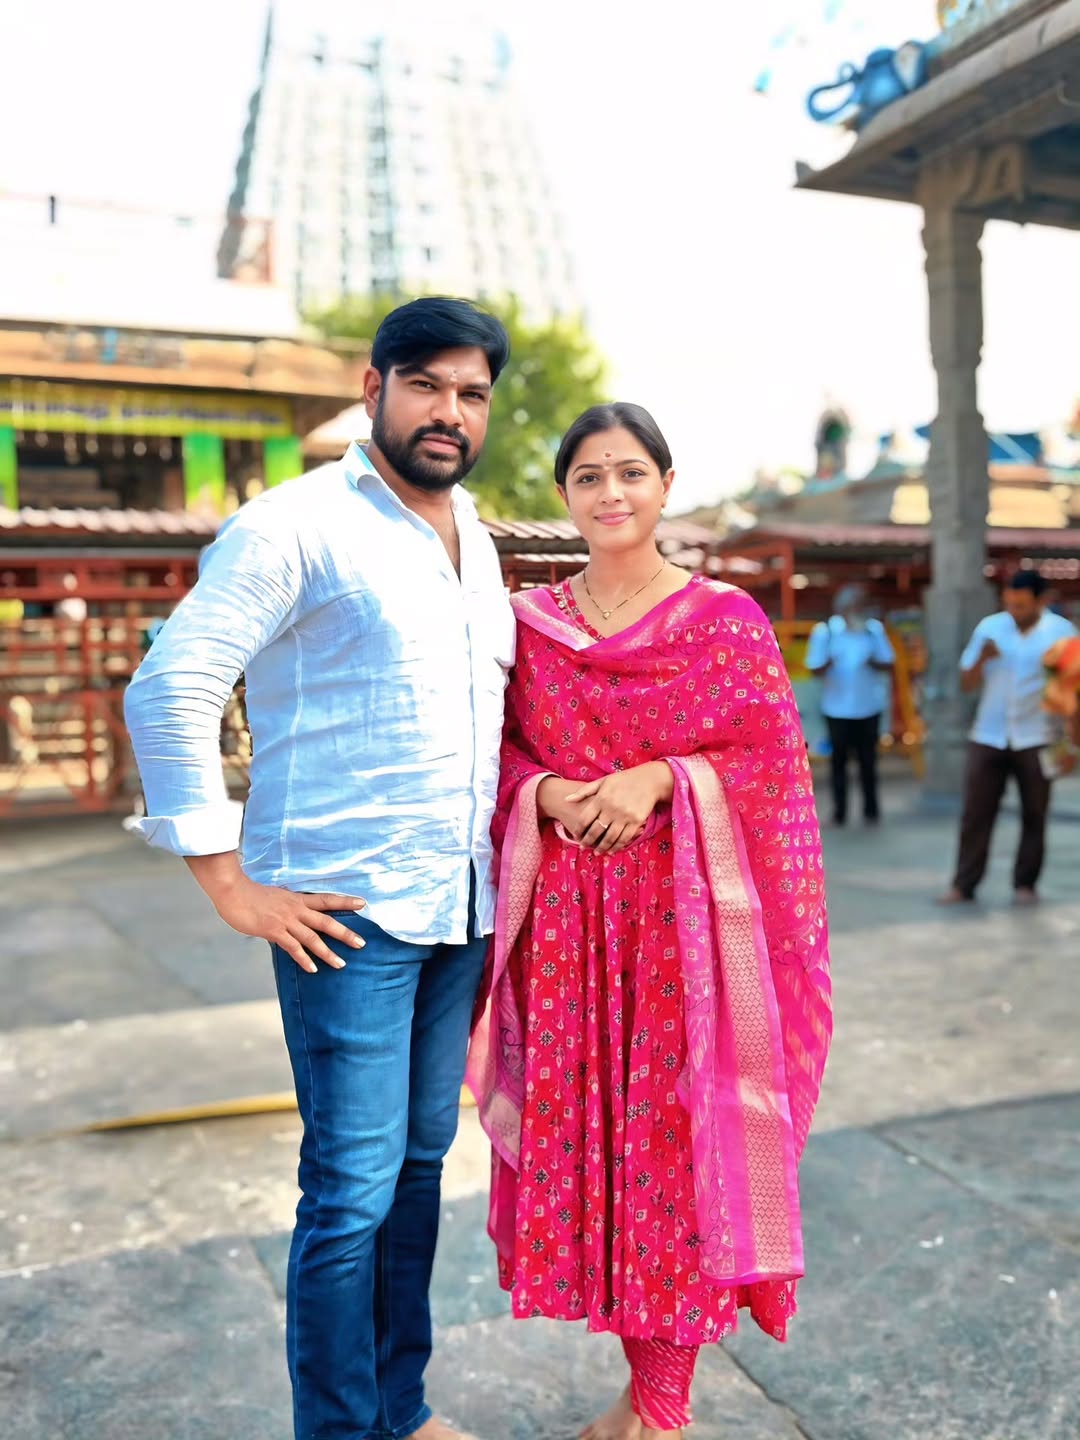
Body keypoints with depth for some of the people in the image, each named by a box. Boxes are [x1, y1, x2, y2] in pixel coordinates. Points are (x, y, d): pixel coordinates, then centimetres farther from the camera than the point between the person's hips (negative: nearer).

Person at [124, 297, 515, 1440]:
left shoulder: (476, 541, 15)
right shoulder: (296, 526, -9)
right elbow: (168, 691, -14)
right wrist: (231, 885, -14)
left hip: (461, 908, 7)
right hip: (349, 914, -7)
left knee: (419, 1164, 16)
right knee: (352, 1191, -1)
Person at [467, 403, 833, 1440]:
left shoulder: (727, 618, -1)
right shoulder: (530, 622, 8)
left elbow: (773, 762, -2)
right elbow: (498, 753, 10)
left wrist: (660, 780, -16)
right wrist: (547, 794, -10)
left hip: (685, 922, -3)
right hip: (566, 922, 3)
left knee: (676, 1138, 2)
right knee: (577, 1136, 8)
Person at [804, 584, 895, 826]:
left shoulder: (874, 628, -1)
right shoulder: (824, 630, -6)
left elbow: (889, 664, 3)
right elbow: (814, 668, -4)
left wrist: (874, 663, -18)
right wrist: (828, 664, -26)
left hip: (868, 705, 1)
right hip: (837, 707, -1)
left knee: (868, 758, 8)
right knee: (839, 758, 6)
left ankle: (871, 809, 17)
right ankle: (839, 811, 14)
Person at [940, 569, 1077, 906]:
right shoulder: (988, 627, 2)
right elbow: (966, 683, 4)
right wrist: (982, 659, -16)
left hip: (1035, 739, -1)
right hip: (988, 737, 2)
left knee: (1034, 816, 7)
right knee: (975, 814, 2)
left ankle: (1025, 884, 18)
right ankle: (963, 884, 7)